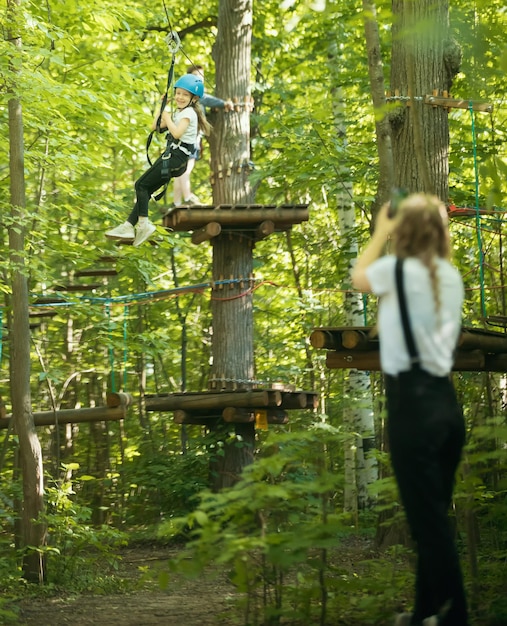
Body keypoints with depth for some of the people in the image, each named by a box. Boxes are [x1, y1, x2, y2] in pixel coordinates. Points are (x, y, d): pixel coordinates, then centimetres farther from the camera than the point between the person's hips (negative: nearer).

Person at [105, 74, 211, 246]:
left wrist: (167, 117, -12)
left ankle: (143, 223, -12)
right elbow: (156, 127, 22)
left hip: (176, 157, -10)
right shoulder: (179, 113, 21)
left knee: (142, 184, -10)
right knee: (145, 188, 5)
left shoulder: (188, 113, -9)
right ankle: (129, 226, 2)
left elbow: (177, 133, -26)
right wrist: (161, 106, 18)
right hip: (171, 156, 10)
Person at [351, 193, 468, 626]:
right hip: (445, 401, 7)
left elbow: (359, 277, 13)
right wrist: (437, 223, 28)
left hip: (412, 403, -7)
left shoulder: (398, 269, -9)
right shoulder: (450, 275, 8)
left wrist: (380, 233, 24)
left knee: (429, 522, -4)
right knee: (435, 517, 15)